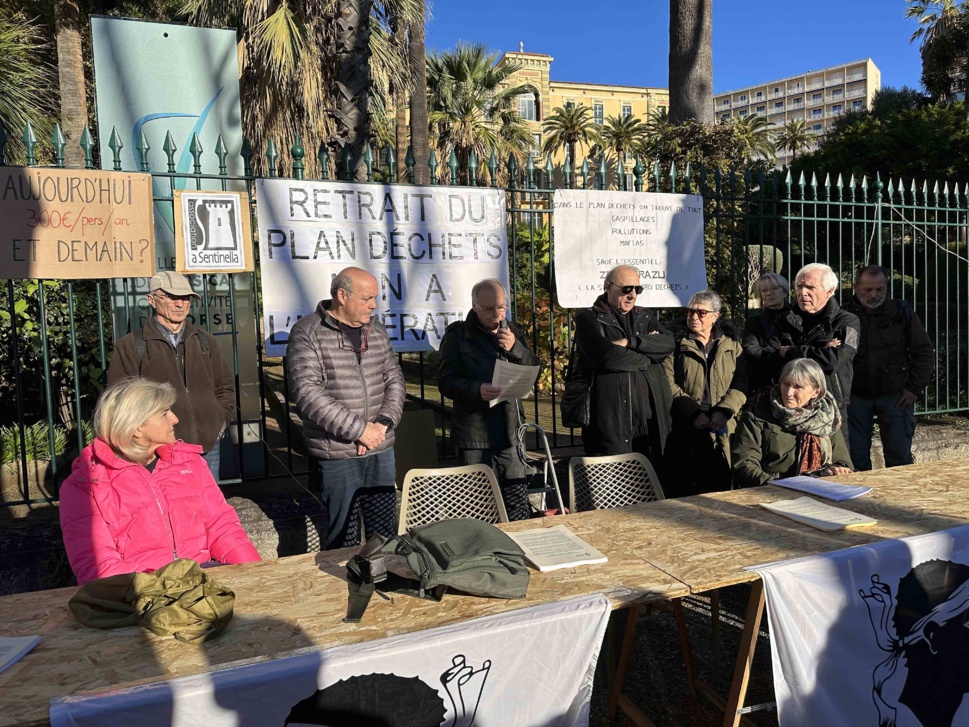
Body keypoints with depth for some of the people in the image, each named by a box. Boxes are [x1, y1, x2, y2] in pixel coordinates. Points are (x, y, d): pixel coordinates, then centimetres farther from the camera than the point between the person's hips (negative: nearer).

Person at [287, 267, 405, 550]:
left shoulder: (376, 330, 10)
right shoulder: (307, 333, -9)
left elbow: (394, 378, 11)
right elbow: (306, 392, -17)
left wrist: (383, 424, -7)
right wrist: (358, 429, -18)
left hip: (381, 451, 5)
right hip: (337, 455, -5)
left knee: (386, 535, 12)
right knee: (343, 537, 6)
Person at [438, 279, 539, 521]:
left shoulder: (512, 332, 13)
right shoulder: (458, 334, -1)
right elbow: (446, 381, -7)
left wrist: (515, 348, -9)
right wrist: (477, 390, -26)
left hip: (510, 431, 4)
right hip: (474, 435, -4)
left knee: (518, 505, 5)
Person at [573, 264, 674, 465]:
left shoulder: (645, 317, 19)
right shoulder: (589, 318, 1)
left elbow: (668, 343, 1)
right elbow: (605, 356, -16)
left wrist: (630, 342, -13)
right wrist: (648, 355, -2)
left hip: (649, 414, 5)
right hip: (611, 416, -5)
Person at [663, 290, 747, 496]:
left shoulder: (732, 347, 15)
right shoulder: (677, 345, 9)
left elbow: (740, 384, 4)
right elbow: (668, 384, -3)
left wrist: (723, 411, -13)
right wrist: (692, 413, -15)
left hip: (722, 431, 2)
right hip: (684, 431, -1)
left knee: (719, 488, 0)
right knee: (681, 490, -4)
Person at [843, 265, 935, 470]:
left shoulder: (902, 313, 1)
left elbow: (924, 353, 6)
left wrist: (915, 388, -1)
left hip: (894, 397, 0)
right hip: (856, 397, 1)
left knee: (899, 457, 2)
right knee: (856, 458, 4)